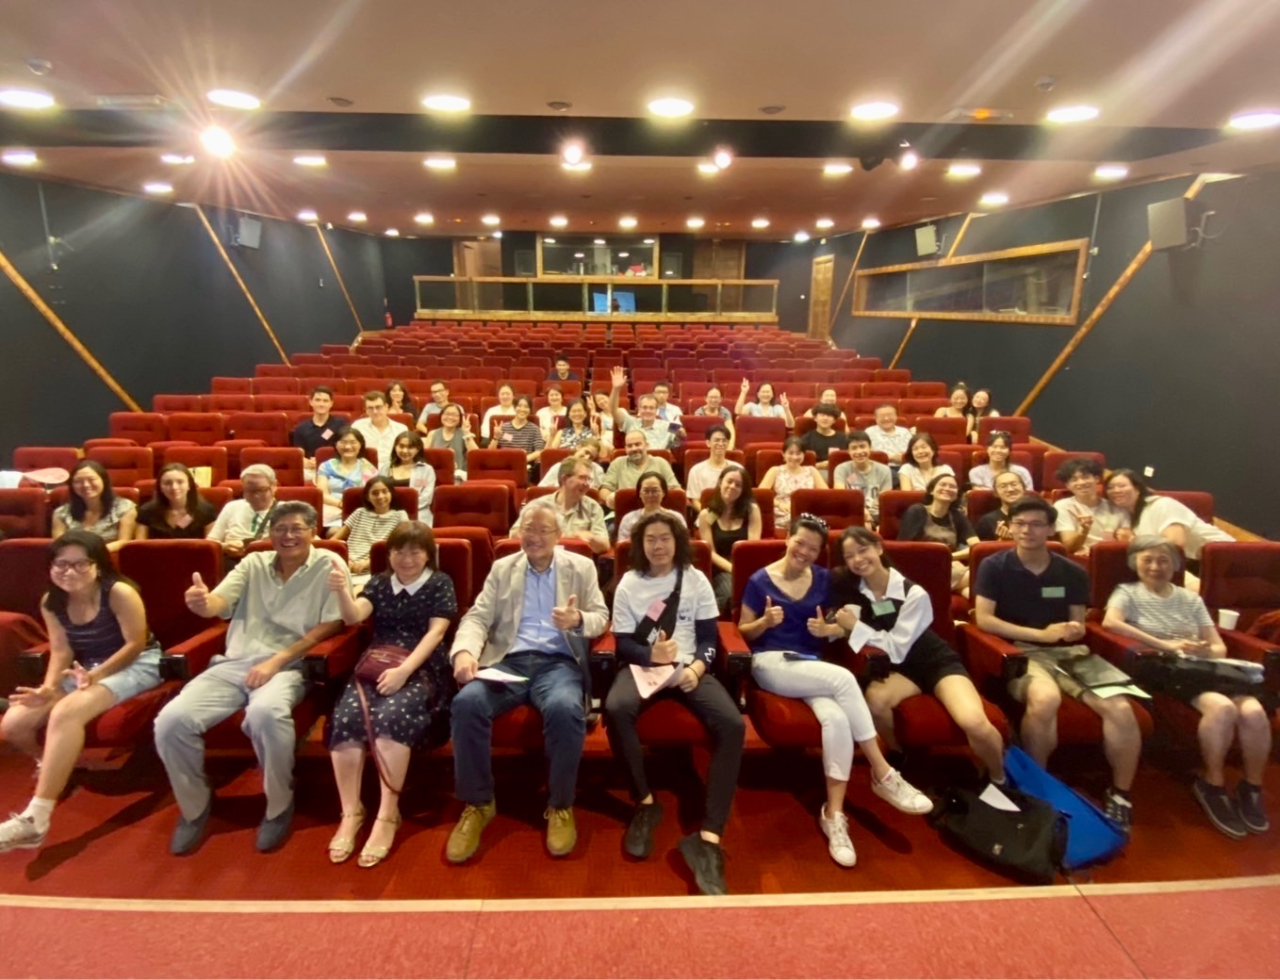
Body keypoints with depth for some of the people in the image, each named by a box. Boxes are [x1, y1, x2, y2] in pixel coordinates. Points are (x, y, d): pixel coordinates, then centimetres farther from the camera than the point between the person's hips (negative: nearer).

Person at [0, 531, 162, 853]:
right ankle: (57, 766, 23)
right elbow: (61, 651, 2)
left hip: (136, 664, -7)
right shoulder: (51, 602, 1)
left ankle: (35, 820, -28)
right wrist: (48, 687, -16)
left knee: (65, 713, -32)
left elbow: (136, 643, -17)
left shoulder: (119, 592, -19)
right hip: (86, 669, 8)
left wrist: (96, 675, -27)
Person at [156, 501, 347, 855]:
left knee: (265, 713, -36)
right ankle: (195, 806, 9)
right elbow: (218, 604, 1)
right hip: (234, 663, 5)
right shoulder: (253, 563, 14)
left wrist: (277, 661, -14)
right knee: (171, 720, -18)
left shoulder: (329, 565, 1)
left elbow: (330, 625, -6)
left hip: (288, 666, -4)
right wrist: (201, 603, -26)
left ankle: (279, 806, -9)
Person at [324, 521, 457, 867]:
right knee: (344, 718, -26)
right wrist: (342, 591, -23)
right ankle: (350, 813, -13)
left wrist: (404, 669, -18)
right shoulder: (379, 583, 17)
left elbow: (435, 633, -4)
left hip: (421, 670, -3)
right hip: (375, 666, 4)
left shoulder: (440, 583, 6)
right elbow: (353, 617, -1)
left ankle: (387, 815, -20)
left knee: (391, 716, -33)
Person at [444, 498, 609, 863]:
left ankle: (560, 806, -10)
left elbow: (601, 616, 9)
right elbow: (477, 617, 7)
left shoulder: (581, 567, 13)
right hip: (508, 661, 2)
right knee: (466, 703, -29)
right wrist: (464, 651, -15)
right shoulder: (502, 568, 16)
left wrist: (579, 620, -16)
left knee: (565, 709, -36)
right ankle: (477, 804, -7)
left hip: (559, 663, -1)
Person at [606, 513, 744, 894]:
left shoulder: (696, 579, 7)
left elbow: (710, 636, 4)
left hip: (688, 667, 1)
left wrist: (696, 668, -17)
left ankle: (708, 837, -26)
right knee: (616, 709, -35)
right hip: (643, 665, 0)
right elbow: (623, 644, 1)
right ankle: (645, 804, -11)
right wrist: (651, 654, -21)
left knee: (732, 725, -28)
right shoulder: (629, 584, 5)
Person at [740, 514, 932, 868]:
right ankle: (883, 775, -21)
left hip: (812, 667, 4)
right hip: (771, 663, -4)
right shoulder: (760, 580, -1)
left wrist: (828, 629, -8)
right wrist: (766, 621, -18)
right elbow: (744, 632, 3)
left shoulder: (824, 579, 9)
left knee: (836, 718, -30)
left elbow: (842, 624, 15)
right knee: (843, 678, -31)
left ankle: (833, 814, -20)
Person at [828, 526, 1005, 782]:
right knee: (874, 699, -33)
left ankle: (1000, 780, 4)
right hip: (900, 669, 3)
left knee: (974, 723, -29)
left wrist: (855, 626, -23)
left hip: (937, 662, -3)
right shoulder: (851, 590, -5)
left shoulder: (913, 593, -19)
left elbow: (897, 648, -20)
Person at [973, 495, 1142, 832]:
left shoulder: (1072, 573, 11)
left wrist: (1075, 631, -11)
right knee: (1045, 699, -37)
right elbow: (983, 619, -9)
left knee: (1121, 709, -21)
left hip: (1068, 652, 4)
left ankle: (1121, 796, 3)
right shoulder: (994, 567, -1)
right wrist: (1042, 634, -13)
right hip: (1021, 652, -4)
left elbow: (1077, 625, 15)